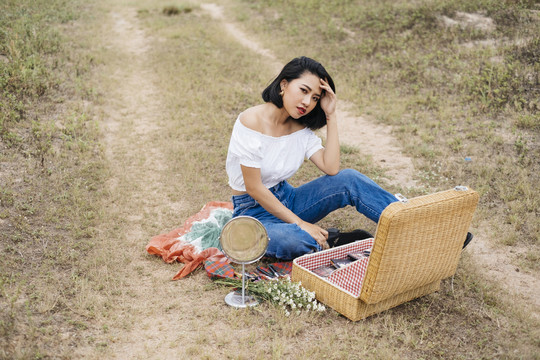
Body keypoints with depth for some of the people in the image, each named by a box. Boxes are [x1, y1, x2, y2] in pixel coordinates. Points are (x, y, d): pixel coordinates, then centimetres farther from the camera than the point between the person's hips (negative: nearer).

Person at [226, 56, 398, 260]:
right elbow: (254, 188, -21)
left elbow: (331, 168, -13)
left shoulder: (301, 127, 0)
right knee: (295, 241, -39)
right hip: (254, 210, -6)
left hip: (286, 200, 6)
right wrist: (300, 223, -21)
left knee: (349, 180, -14)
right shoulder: (251, 121, -21)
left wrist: (331, 116, -14)